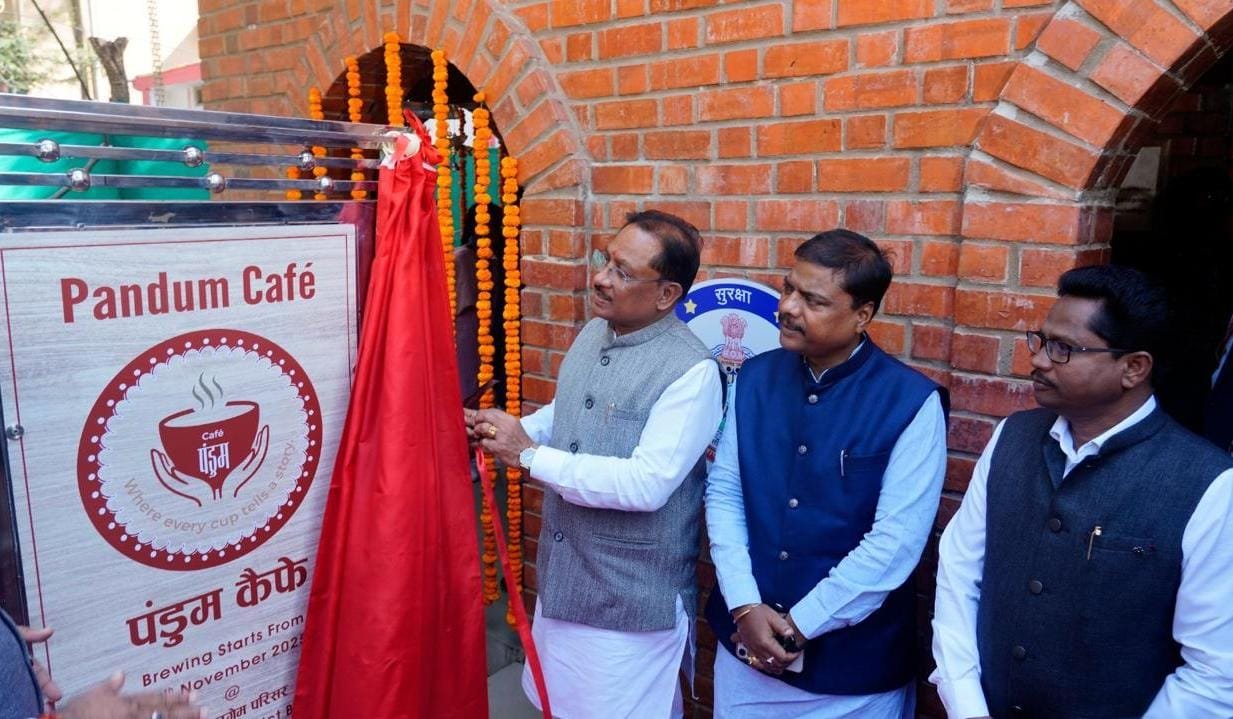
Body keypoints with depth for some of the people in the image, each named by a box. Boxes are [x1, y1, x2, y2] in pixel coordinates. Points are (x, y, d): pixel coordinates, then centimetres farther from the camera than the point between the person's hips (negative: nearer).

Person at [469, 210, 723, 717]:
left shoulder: (691, 371, -24)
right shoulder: (593, 333, 2)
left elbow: (647, 485, -29)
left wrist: (530, 455, -25)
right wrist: (509, 430, -4)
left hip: (632, 596, -8)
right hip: (562, 575, 8)